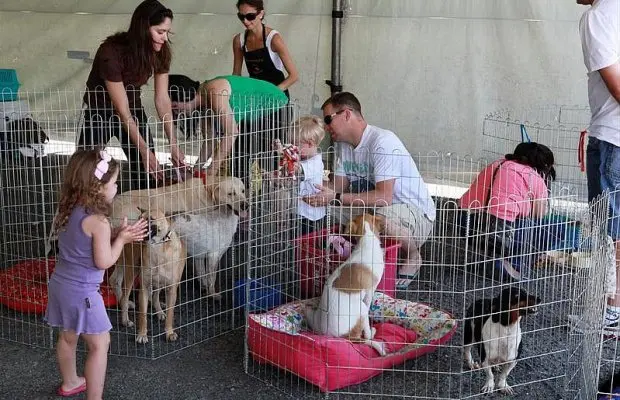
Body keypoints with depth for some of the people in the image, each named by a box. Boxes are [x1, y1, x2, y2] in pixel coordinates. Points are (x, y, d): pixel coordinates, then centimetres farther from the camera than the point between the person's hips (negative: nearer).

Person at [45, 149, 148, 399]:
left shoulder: (67, 211, 3)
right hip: (81, 291, -9)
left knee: (67, 337, 26)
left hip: (60, 283, 9)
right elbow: (104, 261, -20)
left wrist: (116, 234, 5)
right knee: (100, 344, 1)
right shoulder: (97, 221, -23)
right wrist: (121, 239, -6)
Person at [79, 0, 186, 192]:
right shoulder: (111, 52, -31)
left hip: (133, 108, 5)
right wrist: (145, 151, -27)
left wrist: (173, 144, -16)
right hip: (100, 111, -4)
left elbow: (162, 100, -10)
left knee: (148, 175, -4)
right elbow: (122, 110, -28)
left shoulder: (160, 52, -15)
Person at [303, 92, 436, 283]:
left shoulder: (383, 141, -24)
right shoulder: (343, 145, 5)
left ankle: (412, 255, -6)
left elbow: (384, 196, -32)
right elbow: (338, 185, 3)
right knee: (329, 209, -7)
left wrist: (336, 197, -33)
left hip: (417, 211, -8)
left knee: (382, 218, -40)